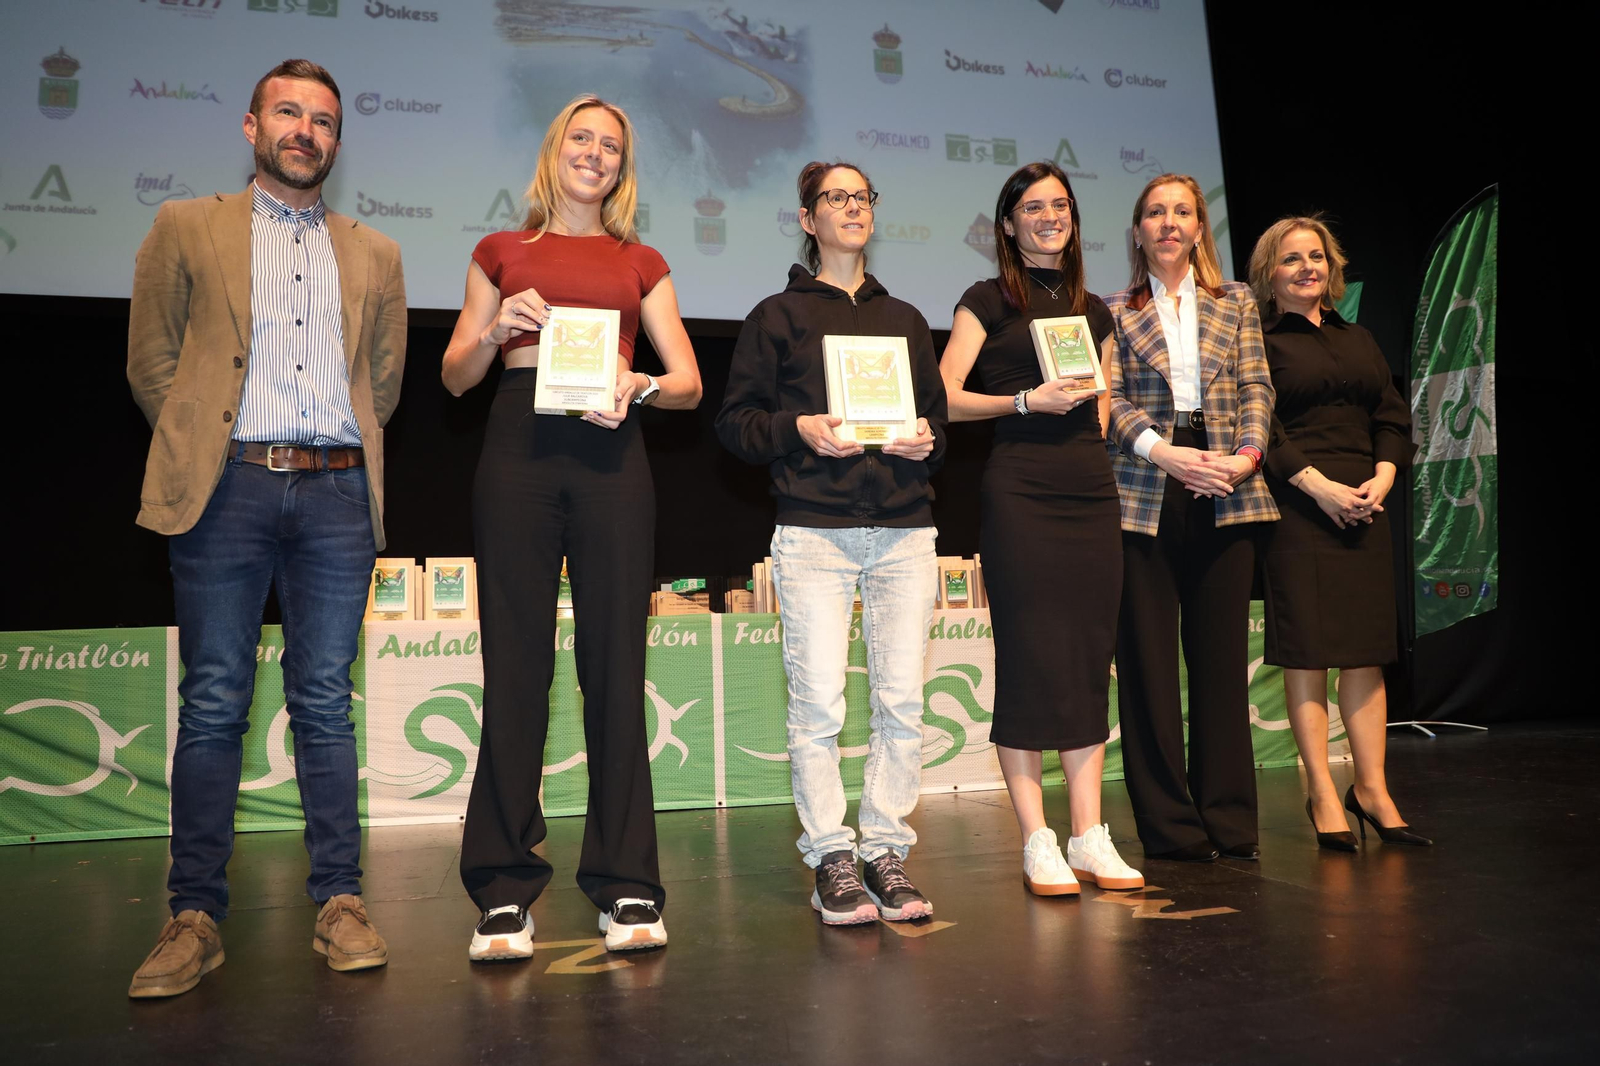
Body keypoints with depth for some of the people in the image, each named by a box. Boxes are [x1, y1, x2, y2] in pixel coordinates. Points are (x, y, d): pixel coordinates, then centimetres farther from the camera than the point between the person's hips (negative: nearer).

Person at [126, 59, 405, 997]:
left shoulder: (374, 254, 17)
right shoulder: (187, 228, 12)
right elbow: (152, 362, 9)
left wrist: (339, 451, 9)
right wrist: (201, 442, 3)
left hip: (336, 492, 2)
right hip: (227, 486, -1)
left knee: (325, 704, 3)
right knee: (213, 707, 0)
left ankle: (341, 903, 9)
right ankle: (196, 918, 7)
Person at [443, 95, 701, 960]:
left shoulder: (641, 264, 19)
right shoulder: (501, 253, 17)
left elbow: (689, 383, 10)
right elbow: (455, 376, 14)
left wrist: (638, 387, -11)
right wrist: (494, 329, -6)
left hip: (609, 454, 1)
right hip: (519, 449, 0)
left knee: (615, 667, -2)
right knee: (515, 667, -2)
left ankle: (626, 887, 4)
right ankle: (504, 890, 4)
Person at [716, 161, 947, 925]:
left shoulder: (905, 319, 22)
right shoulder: (777, 316, 10)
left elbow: (937, 410, 23)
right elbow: (735, 420, 4)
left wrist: (926, 439, 0)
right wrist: (800, 431, -13)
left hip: (904, 529, 3)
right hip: (813, 528, -3)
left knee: (902, 700, -1)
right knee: (817, 703, -6)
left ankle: (887, 853, 10)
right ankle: (831, 861, 5)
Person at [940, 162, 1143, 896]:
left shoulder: (1093, 310, 20)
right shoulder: (989, 301, 5)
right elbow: (943, 396, -4)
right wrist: (1027, 400, -13)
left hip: (1092, 490, 5)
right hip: (1020, 491, -5)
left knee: (1090, 658, 4)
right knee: (1029, 659, -5)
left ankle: (1089, 839, 11)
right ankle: (1037, 844, 3)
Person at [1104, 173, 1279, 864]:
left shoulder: (1236, 304, 16)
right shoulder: (1114, 312, 9)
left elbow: (1255, 387, 7)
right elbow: (1111, 399, -1)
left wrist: (1247, 454, -10)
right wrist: (1163, 451, -16)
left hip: (1226, 494, 2)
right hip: (1143, 494, -1)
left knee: (1222, 653, 3)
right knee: (1148, 658, 0)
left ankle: (1229, 819, 13)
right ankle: (1169, 824, 10)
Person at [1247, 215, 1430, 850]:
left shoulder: (1358, 338, 20)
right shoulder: (1259, 341, 1)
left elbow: (1393, 417, 16)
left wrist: (1383, 477, -1)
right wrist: (1320, 486, -15)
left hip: (1365, 505, 6)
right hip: (1298, 507, -5)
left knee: (1365, 648, 6)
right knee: (1307, 650, -3)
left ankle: (1372, 789, 13)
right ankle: (1322, 795, 5)